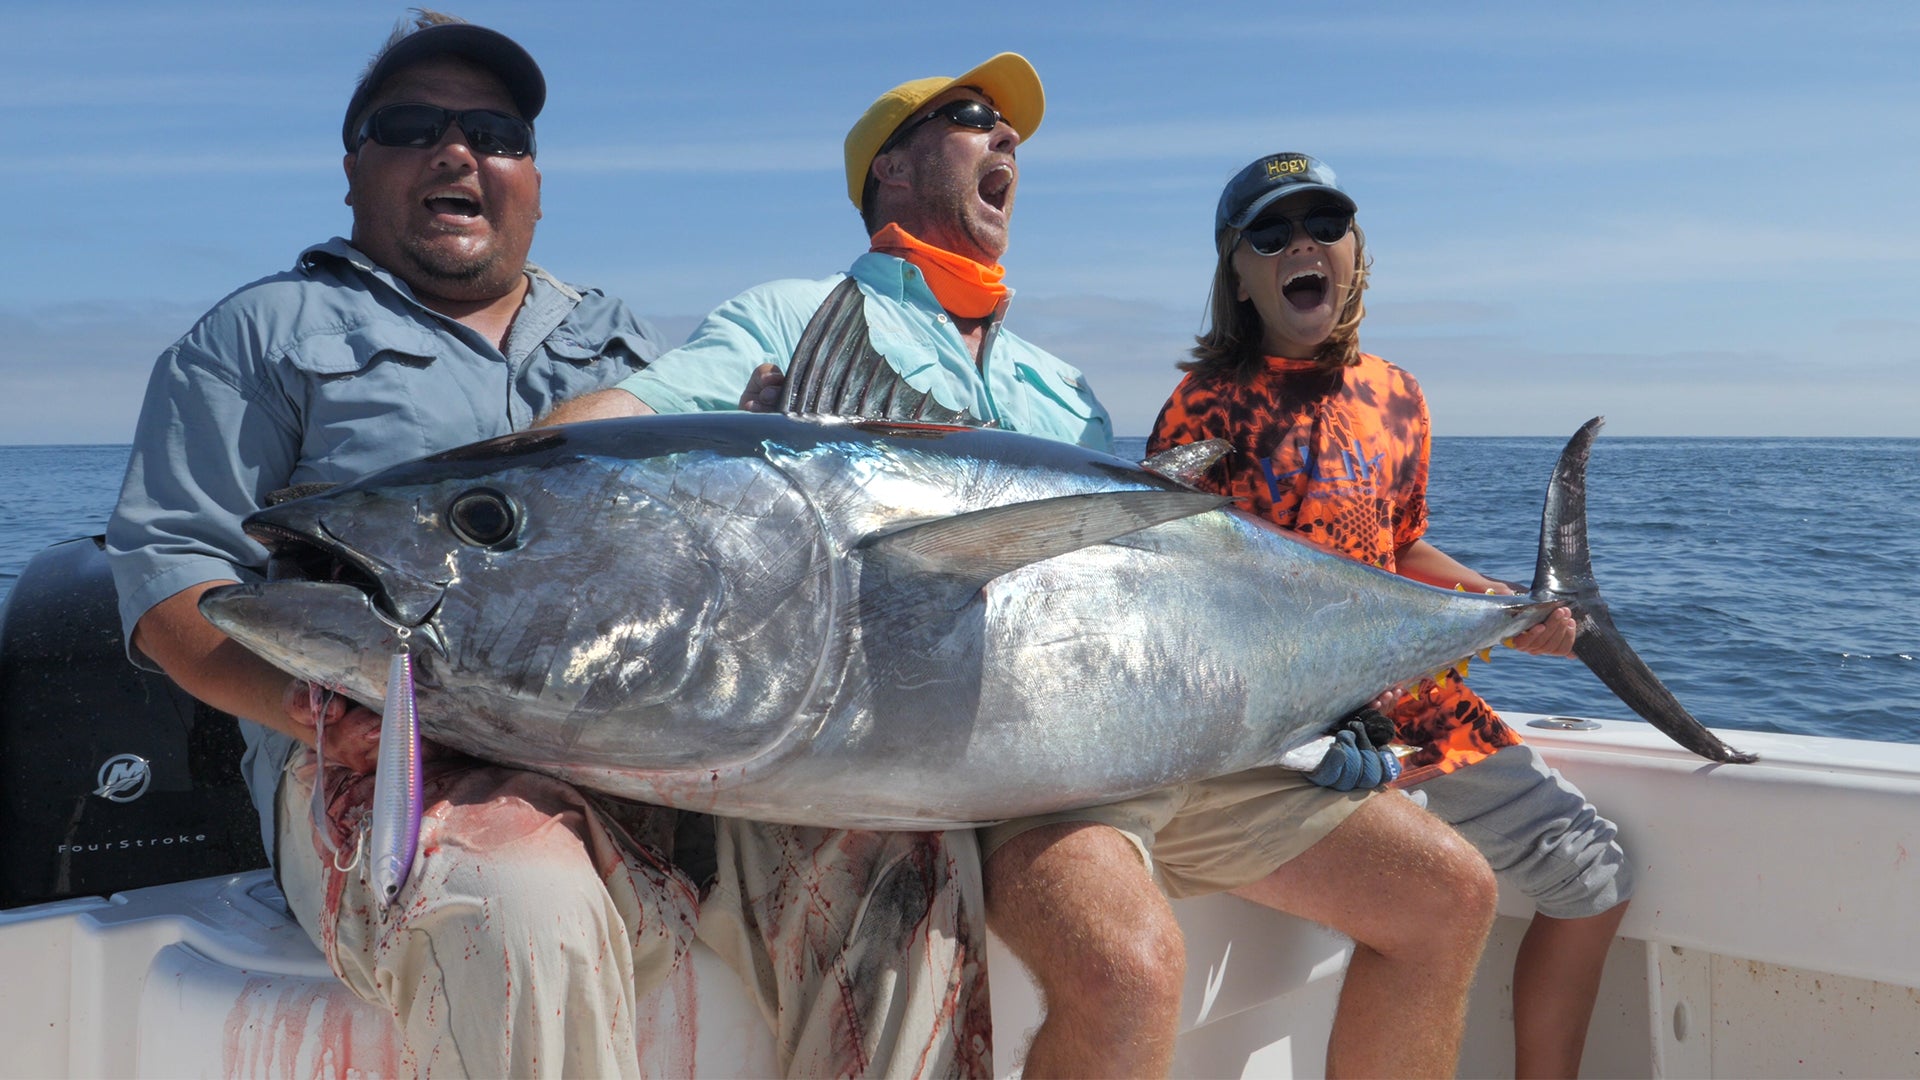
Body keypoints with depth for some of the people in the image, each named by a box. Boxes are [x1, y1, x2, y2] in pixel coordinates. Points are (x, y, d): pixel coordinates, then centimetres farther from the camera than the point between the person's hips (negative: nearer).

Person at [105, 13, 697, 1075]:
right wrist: (311, 699, -15)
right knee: (529, 919, -37)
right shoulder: (266, 332, 14)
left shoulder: (626, 340, 26)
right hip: (387, 754, -3)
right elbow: (168, 571, 6)